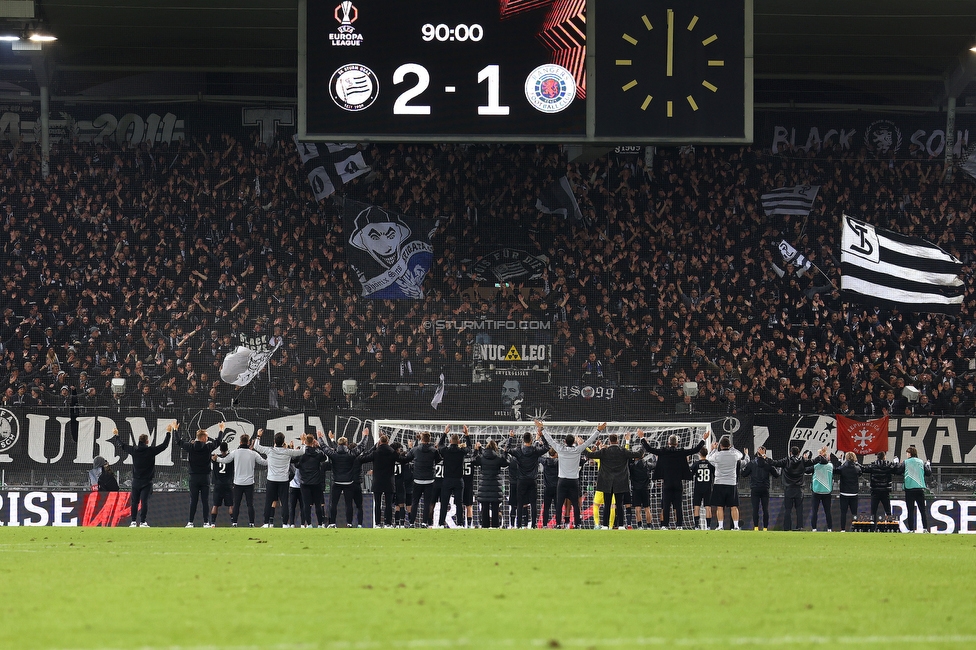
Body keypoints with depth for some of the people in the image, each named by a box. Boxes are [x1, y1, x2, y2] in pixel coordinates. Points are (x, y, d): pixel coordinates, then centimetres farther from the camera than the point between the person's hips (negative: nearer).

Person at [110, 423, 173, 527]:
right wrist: (168, 432, 12)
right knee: (144, 502, -4)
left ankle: (133, 522, 5)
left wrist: (116, 435, 29)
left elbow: (121, 445, 12)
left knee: (134, 502, 8)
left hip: (136, 481, 2)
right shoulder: (151, 451, -9)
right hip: (147, 482, -2)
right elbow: (164, 445, -1)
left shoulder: (134, 450, -2)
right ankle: (142, 522, -9)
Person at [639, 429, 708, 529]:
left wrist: (642, 438, 10)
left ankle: (665, 525, -3)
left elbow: (649, 448, -2)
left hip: (666, 483, -1)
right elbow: (695, 449, 1)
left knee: (665, 505, 1)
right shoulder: (681, 451, -4)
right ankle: (679, 524, 2)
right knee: (678, 505, 4)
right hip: (678, 483, 1)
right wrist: (703, 439, 14)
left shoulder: (662, 451, -5)